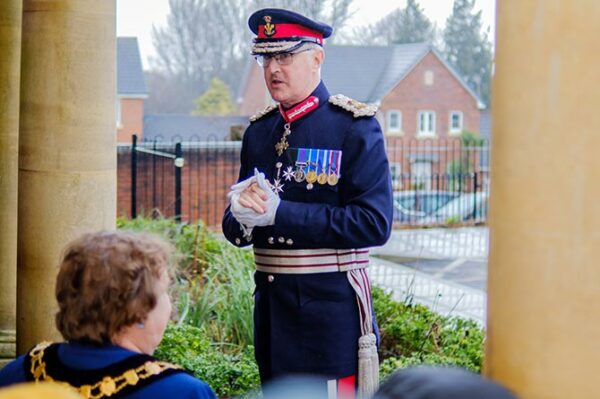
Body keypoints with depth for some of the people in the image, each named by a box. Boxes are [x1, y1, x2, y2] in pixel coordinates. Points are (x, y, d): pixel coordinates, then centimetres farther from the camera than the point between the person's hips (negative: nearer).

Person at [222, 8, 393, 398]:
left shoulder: (356, 126, -7)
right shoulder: (258, 132, 12)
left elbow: (374, 223, -16)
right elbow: (235, 230, 14)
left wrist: (280, 212, -19)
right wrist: (242, 210, -12)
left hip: (332, 315, -6)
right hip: (271, 308, 6)